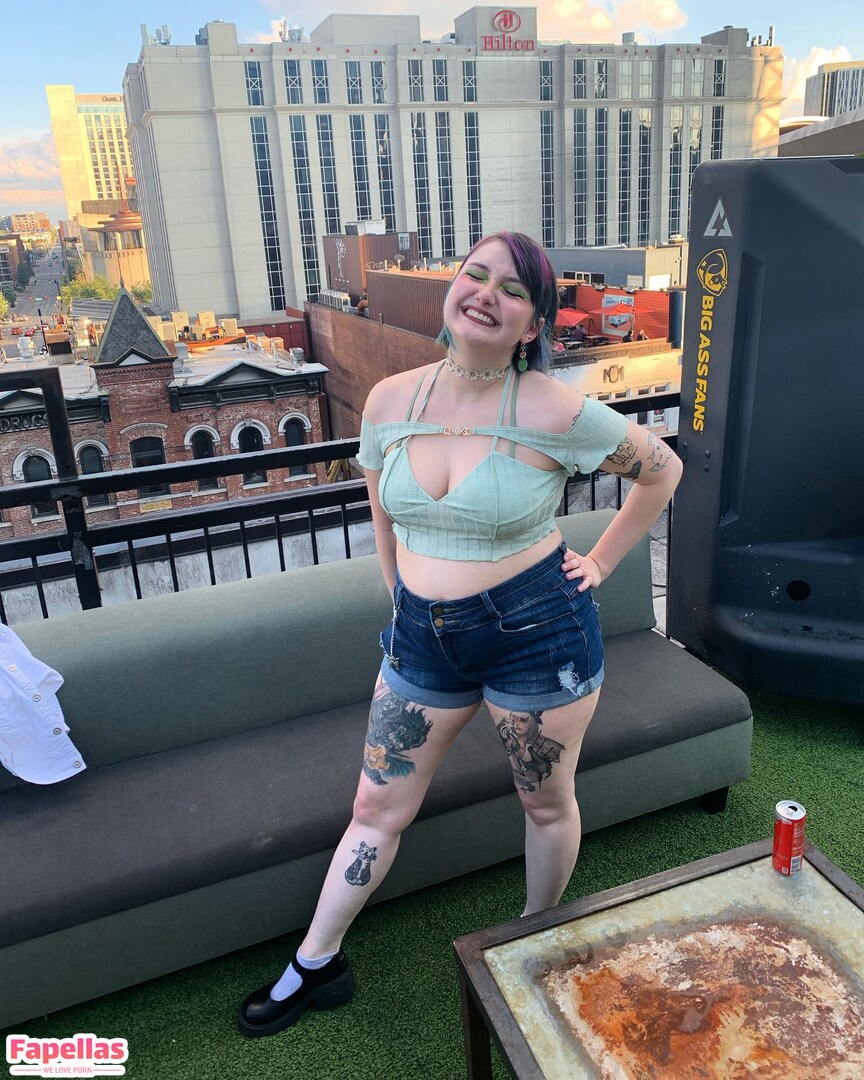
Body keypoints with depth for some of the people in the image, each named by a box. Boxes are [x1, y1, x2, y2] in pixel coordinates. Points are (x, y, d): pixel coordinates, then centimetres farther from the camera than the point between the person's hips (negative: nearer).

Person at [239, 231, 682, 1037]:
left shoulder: (555, 412, -17)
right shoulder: (390, 400, -5)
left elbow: (661, 470, -1)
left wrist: (600, 563, 0)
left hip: (537, 631, -3)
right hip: (424, 637, 4)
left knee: (547, 802, 18)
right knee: (378, 805, 15)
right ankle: (315, 965, 37)